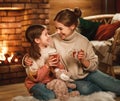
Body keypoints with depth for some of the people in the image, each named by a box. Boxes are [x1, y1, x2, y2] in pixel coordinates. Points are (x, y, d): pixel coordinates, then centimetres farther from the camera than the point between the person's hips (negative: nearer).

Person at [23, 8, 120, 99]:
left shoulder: (83, 41, -14)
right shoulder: (53, 40, -15)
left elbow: (94, 66, -8)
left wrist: (83, 60, -28)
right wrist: (27, 59, -24)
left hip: (87, 72, 1)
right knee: (85, 88, -34)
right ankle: (108, 92, -6)